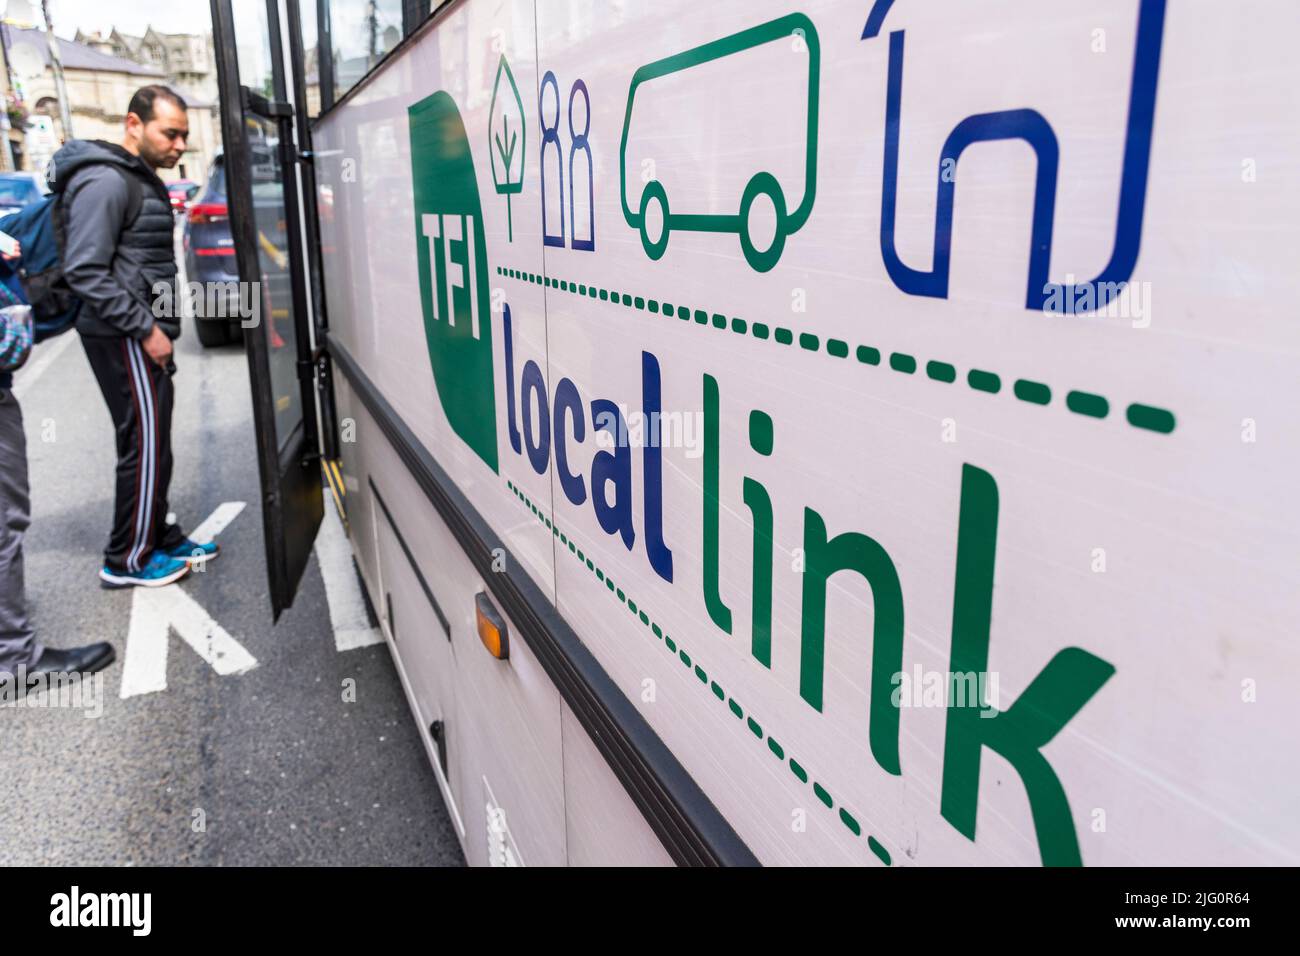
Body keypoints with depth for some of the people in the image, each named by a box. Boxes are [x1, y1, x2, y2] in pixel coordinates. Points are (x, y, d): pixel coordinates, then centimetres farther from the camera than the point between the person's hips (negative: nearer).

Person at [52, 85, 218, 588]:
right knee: (146, 445, -5)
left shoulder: (142, 179, 18)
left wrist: (155, 326, 17)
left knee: (153, 442, 15)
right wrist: (145, 329, -19)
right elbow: (84, 271, -21)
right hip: (124, 338, -10)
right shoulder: (105, 181, -15)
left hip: (143, 334, 10)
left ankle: (160, 538, 26)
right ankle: (127, 561, 6)